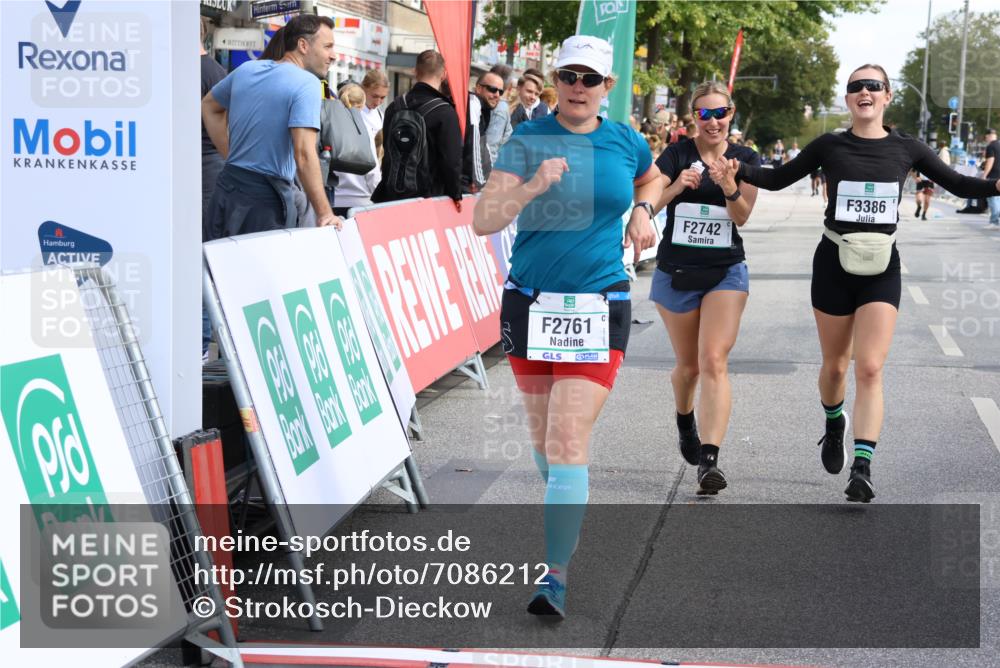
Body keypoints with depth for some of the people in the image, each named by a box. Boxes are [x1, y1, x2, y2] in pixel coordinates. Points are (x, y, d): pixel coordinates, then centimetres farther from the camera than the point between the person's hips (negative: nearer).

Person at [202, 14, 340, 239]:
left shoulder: (246, 70, 10)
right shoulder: (306, 83, -13)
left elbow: (209, 106, 27)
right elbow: (304, 154, -23)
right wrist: (324, 213, -21)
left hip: (227, 186, 7)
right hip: (267, 197, -7)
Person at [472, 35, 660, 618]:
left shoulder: (626, 143, 3)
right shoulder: (527, 141, -3)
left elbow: (652, 179, 29)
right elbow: (483, 222, -12)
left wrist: (643, 211, 9)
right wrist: (531, 188, -26)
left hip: (599, 309, -1)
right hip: (529, 303, 1)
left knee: (569, 441, -13)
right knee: (544, 435, 14)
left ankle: (556, 575, -13)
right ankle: (568, 514, 43)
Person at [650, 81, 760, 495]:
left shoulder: (746, 160, 2)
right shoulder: (676, 154, -2)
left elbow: (742, 216, -8)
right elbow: (648, 203, -11)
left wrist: (730, 188, -27)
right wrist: (677, 186, -29)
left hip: (726, 272, 0)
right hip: (676, 271, 1)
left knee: (714, 361, -15)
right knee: (689, 365, 13)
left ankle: (709, 460, -21)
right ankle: (684, 421, 46)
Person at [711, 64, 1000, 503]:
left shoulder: (905, 149, 2)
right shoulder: (830, 147, 0)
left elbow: (958, 184, 7)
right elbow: (779, 179, 7)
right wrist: (738, 171, -11)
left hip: (881, 268, 0)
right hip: (834, 263, 1)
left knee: (870, 369, -12)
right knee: (835, 365, 13)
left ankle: (862, 470, -15)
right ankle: (834, 425, 45)